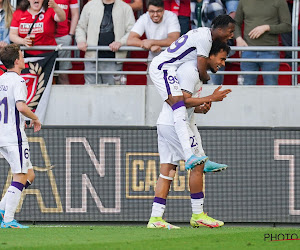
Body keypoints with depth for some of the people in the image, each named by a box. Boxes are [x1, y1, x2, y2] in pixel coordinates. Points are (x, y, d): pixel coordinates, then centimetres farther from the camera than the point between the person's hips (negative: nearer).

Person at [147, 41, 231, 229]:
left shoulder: (197, 71, 20)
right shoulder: (190, 70, -13)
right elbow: (184, 100, -20)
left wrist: (199, 109, 6)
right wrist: (211, 98, -16)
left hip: (165, 123, 10)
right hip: (176, 124, -10)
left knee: (167, 170, 4)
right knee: (197, 164, -4)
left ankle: (156, 218, -1)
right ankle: (198, 215, 1)